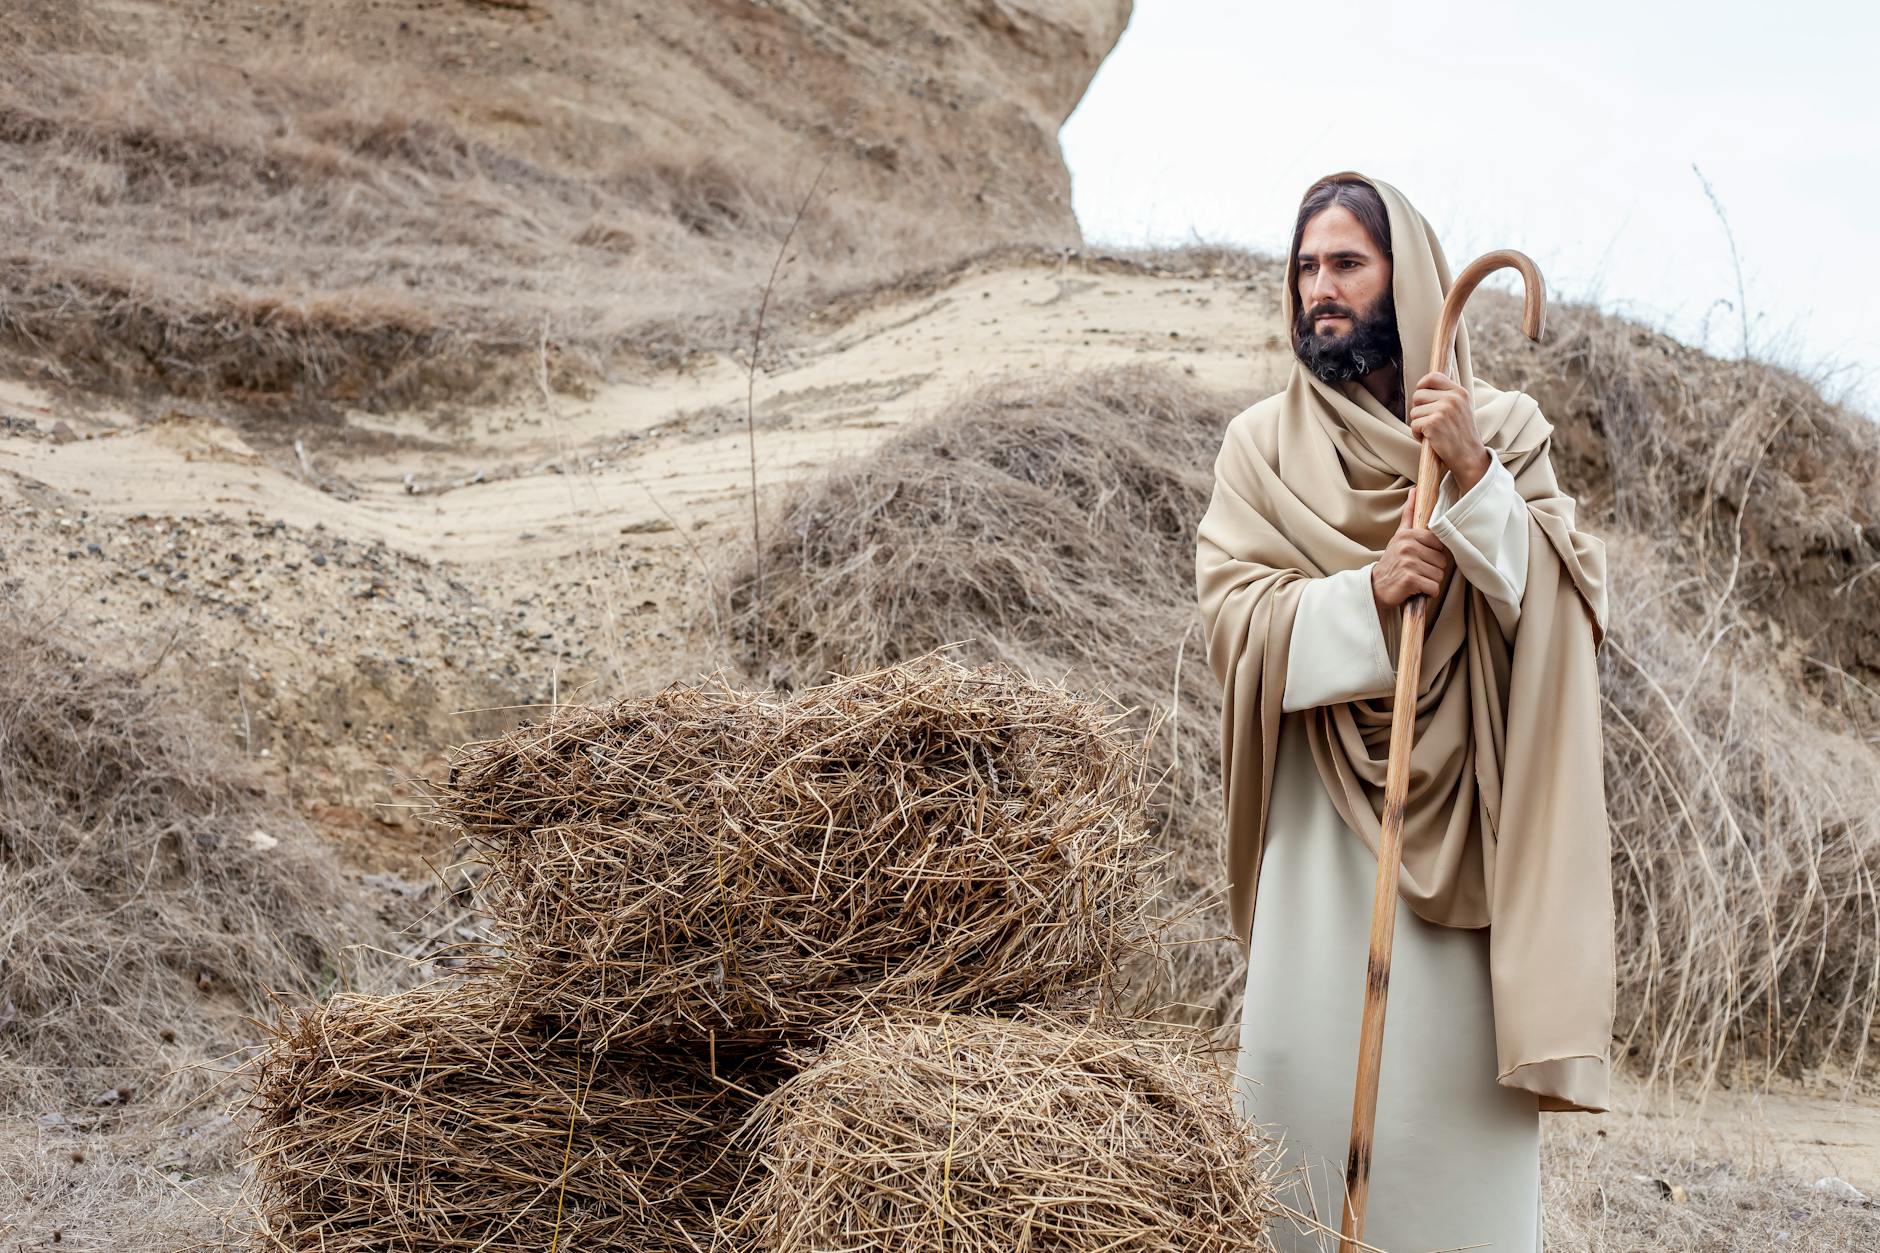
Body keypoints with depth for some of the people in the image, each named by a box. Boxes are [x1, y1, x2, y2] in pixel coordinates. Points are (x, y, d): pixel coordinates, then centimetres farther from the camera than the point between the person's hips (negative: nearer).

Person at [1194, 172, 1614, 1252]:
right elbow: (1233, 611, -4)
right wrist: (1366, 594, -20)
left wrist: (1475, 478, -15)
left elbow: (1571, 606, -3)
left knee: (1460, 1084, -1)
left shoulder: (1503, 430, 7)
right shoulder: (1265, 443, 7)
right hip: (1324, 827, 0)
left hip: (1464, 821, 0)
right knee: (1310, 1064, -1)